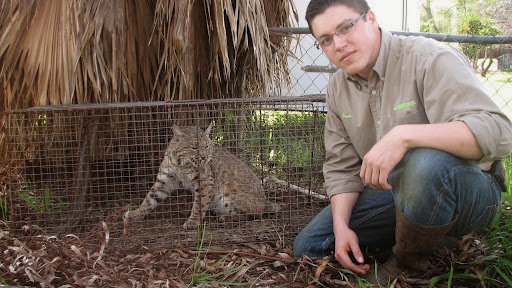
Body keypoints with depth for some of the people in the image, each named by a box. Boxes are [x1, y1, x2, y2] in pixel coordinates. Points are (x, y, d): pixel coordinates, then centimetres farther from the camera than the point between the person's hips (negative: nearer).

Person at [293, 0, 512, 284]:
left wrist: (403, 135, -43)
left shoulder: (428, 58, -19)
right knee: (307, 246, 0)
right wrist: (341, 226, -8)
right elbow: (341, 166, 6)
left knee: (425, 162, -41)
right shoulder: (338, 87, 3)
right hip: (390, 193, 7)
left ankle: (409, 264, -12)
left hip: (468, 189, -6)